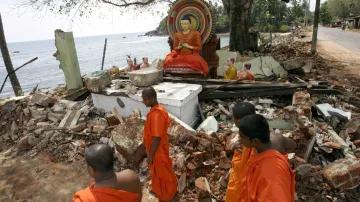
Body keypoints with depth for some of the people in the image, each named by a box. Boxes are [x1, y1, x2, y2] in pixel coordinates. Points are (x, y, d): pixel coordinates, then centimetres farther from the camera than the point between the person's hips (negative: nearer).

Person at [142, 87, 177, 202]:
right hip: (156, 148, 9)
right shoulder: (157, 109, -2)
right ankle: (158, 189, 49)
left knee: (162, 172, 12)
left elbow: (157, 138, -29)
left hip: (158, 150, -9)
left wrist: (150, 155, -20)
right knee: (157, 170, 27)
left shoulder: (156, 115, -33)